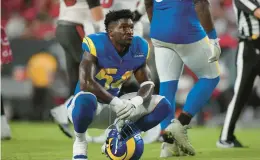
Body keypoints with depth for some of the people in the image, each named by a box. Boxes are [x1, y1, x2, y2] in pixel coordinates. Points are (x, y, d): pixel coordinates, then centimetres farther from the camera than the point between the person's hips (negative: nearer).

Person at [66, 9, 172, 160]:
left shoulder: (139, 48, -2)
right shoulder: (96, 45, -21)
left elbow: (147, 83, 0)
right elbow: (85, 83, -30)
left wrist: (135, 102, -22)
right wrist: (116, 102, -34)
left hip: (112, 105, 6)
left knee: (162, 105, -5)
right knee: (86, 99, -43)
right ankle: (80, 141, -10)